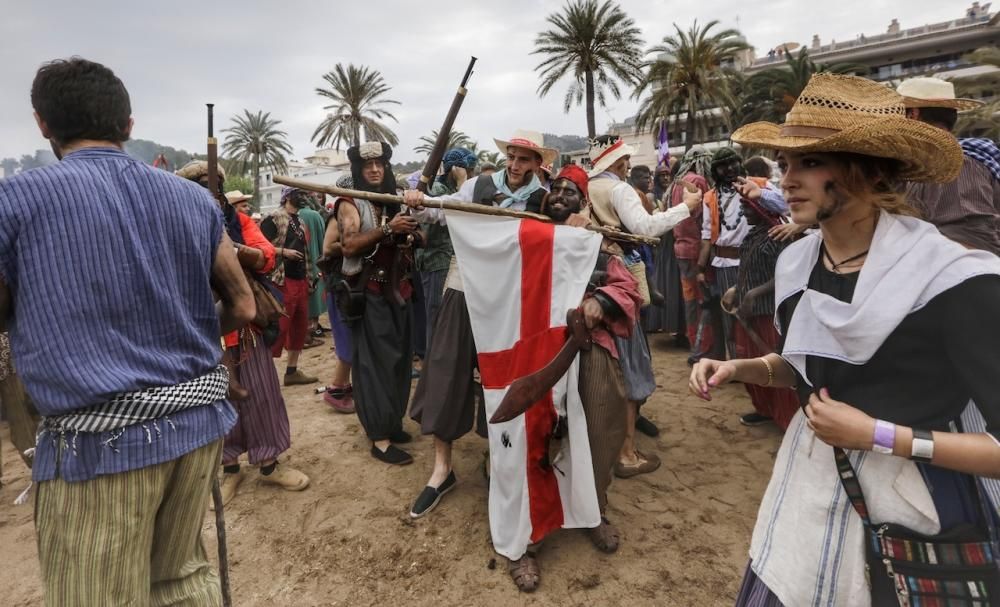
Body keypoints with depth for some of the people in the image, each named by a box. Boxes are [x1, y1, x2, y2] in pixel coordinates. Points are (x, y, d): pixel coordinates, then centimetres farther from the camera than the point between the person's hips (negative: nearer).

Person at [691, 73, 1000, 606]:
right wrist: (737, 369, -3)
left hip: (911, 510, -5)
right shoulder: (795, 262, -3)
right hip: (810, 485, 6)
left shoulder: (954, 282, -22)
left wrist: (880, 436, -22)